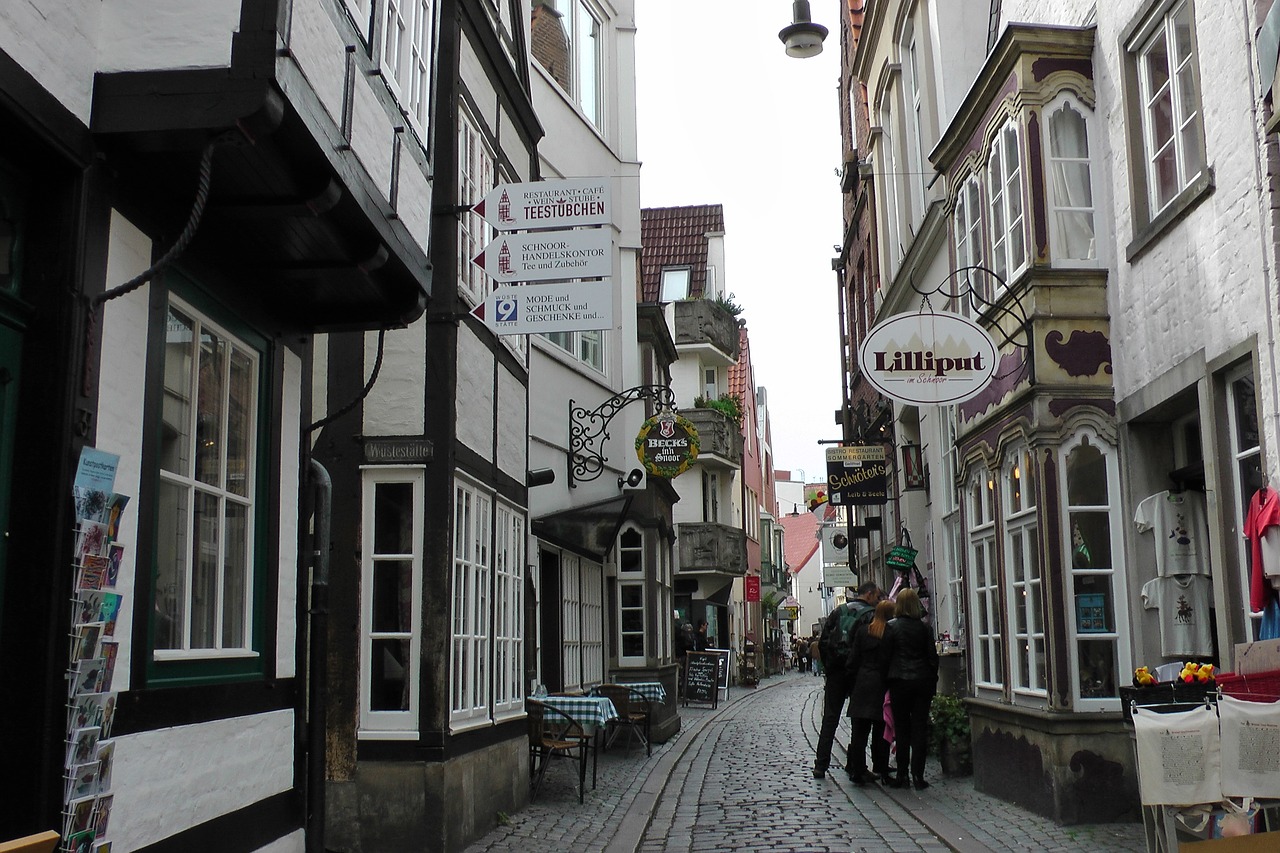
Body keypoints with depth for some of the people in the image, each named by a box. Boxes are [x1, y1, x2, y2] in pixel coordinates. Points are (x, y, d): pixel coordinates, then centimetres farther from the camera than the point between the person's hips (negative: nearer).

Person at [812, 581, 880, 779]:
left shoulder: (838, 612, 10)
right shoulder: (871, 615, -4)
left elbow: (823, 642, 7)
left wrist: (829, 666, 12)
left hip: (835, 673, 4)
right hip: (858, 673, -3)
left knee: (830, 719, 6)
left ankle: (820, 765, 2)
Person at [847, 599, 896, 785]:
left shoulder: (862, 631, 2)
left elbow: (853, 659, 3)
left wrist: (853, 683, 11)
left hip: (862, 683, 2)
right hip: (882, 685, -2)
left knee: (860, 730, 4)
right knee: (881, 731, 8)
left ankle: (858, 771, 3)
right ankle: (881, 770, 11)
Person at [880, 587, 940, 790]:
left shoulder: (892, 627, -6)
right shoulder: (924, 628, 1)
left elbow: (885, 657, -4)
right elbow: (932, 656, 4)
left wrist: (886, 681, 5)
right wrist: (933, 682, 12)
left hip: (900, 682, -2)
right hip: (922, 681, 2)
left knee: (902, 729, 6)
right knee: (920, 728, 5)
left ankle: (902, 775, 7)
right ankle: (918, 775, 2)